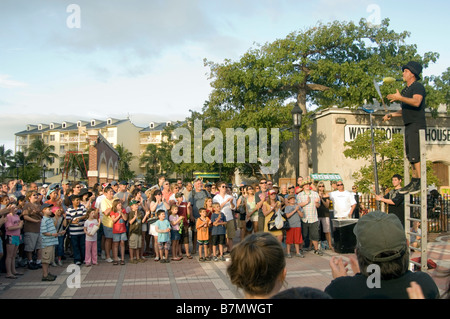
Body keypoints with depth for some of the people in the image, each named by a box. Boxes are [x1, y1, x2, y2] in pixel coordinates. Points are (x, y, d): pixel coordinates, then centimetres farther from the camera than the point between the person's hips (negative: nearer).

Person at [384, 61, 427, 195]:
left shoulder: (418, 86, -5)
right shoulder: (405, 90, 23)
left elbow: (416, 102, -24)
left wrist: (399, 98, -22)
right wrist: (391, 115, 17)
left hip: (417, 125, -9)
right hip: (409, 126, 9)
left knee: (415, 155, -14)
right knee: (410, 156, 9)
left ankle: (420, 182, -10)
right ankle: (414, 181, 14)